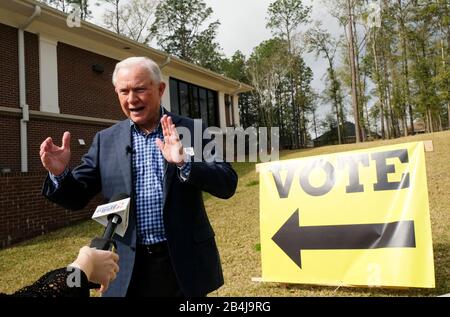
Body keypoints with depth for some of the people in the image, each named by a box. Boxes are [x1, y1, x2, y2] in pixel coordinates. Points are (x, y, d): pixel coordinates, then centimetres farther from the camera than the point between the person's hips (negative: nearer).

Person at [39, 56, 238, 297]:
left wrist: (185, 163, -27)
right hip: (128, 268, 2)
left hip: (185, 264, -1)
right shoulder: (106, 140, 3)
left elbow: (227, 185, -11)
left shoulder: (192, 131, -4)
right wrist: (59, 173, -16)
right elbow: (77, 198, 5)